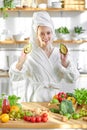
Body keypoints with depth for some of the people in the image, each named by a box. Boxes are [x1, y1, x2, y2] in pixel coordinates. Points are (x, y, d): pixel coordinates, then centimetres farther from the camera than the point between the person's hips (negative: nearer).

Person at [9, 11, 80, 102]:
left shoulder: (60, 53, 6)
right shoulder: (30, 55, 0)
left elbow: (72, 79, 3)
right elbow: (14, 77, -7)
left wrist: (65, 63, -13)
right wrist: (21, 61, -24)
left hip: (56, 99, 2)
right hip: (36, 100, -2)